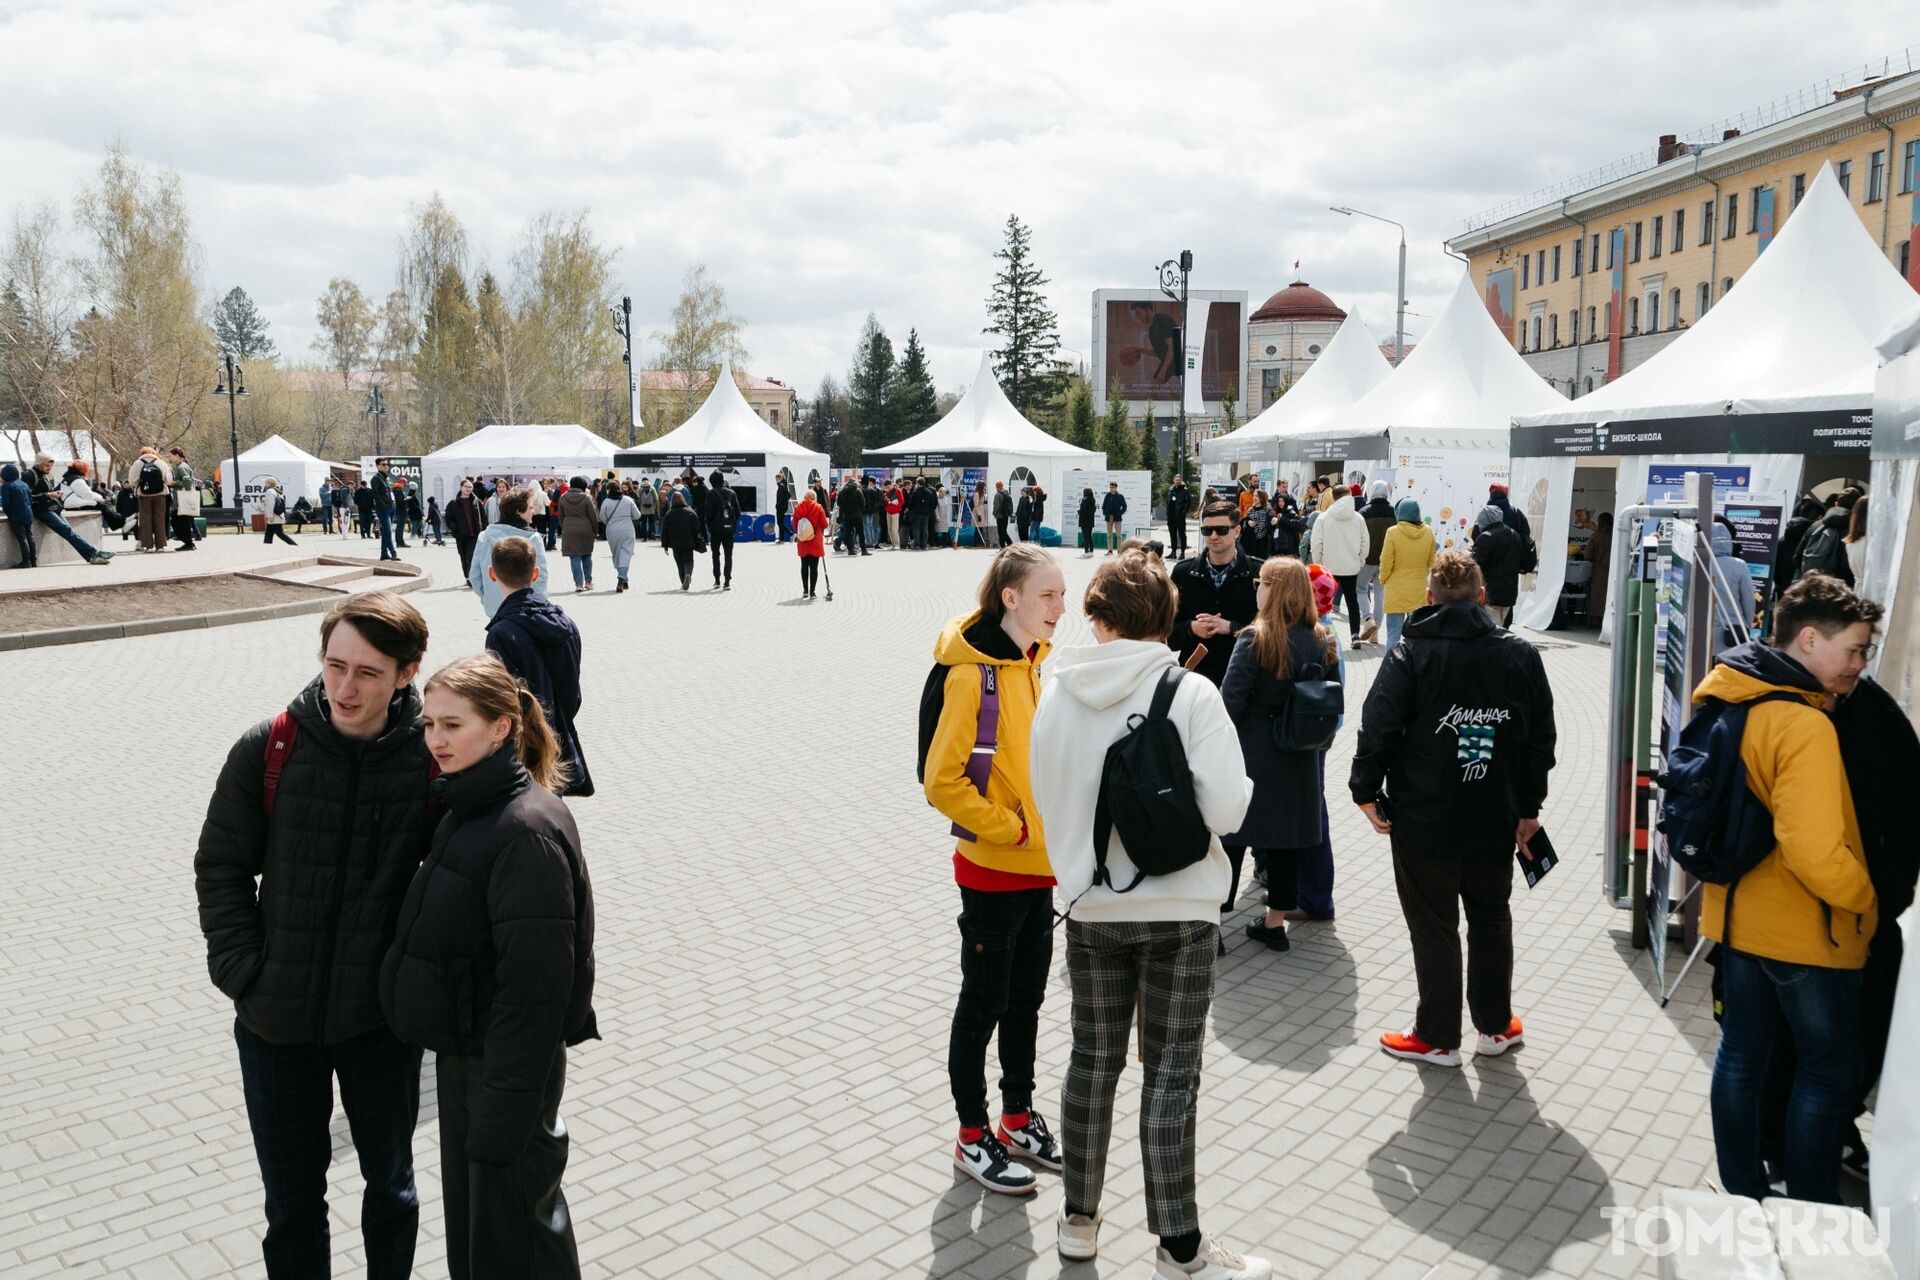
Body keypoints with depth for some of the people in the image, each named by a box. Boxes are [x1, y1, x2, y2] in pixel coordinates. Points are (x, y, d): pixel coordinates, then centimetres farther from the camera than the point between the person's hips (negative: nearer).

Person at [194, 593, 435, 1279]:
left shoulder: (431, 758, -13)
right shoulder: (268, 747, -11)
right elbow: (220, 866, -1)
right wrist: (242, 970, -7)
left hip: (382, 1020, 0)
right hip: (276, 1020, 1)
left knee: (390, 1186, 20)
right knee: (292, 1201, 17)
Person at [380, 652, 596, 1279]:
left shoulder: (527, 832, -25)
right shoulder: (465, 810, 5)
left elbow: (533, 991, -26)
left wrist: (502, 1120, -23)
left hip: (509, 1065, -9)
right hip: (460, 1056, 9)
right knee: (468, 1222, 23)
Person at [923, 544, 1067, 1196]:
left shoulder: (1041, 661, 4)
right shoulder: (973, 673, -20)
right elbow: (942, 780, -20)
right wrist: (1010, 827, -17)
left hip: (1042, 864, 7)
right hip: (993, 869, -7)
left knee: (1027, 996, 18)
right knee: (984, 1002, 7)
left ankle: (1018, 1118, 35)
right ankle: (973, 1137, 23)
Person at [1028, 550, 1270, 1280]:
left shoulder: (1057, 695, -6)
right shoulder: (1191, 694, -14)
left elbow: (1047, 803, 0)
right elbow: (1227, 810, -17)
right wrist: (1238, 782, 5)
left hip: (1090, 908, 3)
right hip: (1179, 910, -3)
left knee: (1093, 1061, 17)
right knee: (1171, 1073, 7)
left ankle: (1080, 1219, 31)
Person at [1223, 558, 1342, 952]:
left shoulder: (1255, 640, -15)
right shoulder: (1322, 643, 1)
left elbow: (1231, 701, -18)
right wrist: (1315, 743, 17)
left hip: (1249, 755, -5)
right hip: (1299, 759, 5)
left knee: (1229, 833, 6)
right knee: (1288, 837, 13)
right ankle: (1276, 921, 23)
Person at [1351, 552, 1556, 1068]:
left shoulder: (1410, 654, -11)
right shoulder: (1521, 655, 1)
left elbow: (1378, 729, -14)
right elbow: (1541, 740, 6)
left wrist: (1367, 791, -1)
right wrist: (1528, 808, 14)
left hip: (1424, 818, -4)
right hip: (1496, 819, 4)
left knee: (1434, 926, 7)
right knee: (1491, 918, 20)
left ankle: (1438, 1037, 18)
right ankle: (1495, 1025, 32)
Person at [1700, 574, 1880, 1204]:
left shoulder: (1733, 697, 1)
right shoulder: (1805, 727, -26)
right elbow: (1817, 854, -29)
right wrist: (1865, 901, -11)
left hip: (1739, 915, 8)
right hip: (1808, 934, -8)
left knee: (1742, 1053, 17)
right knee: (1830, 1072, 10)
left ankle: (1741, 1193, 30)